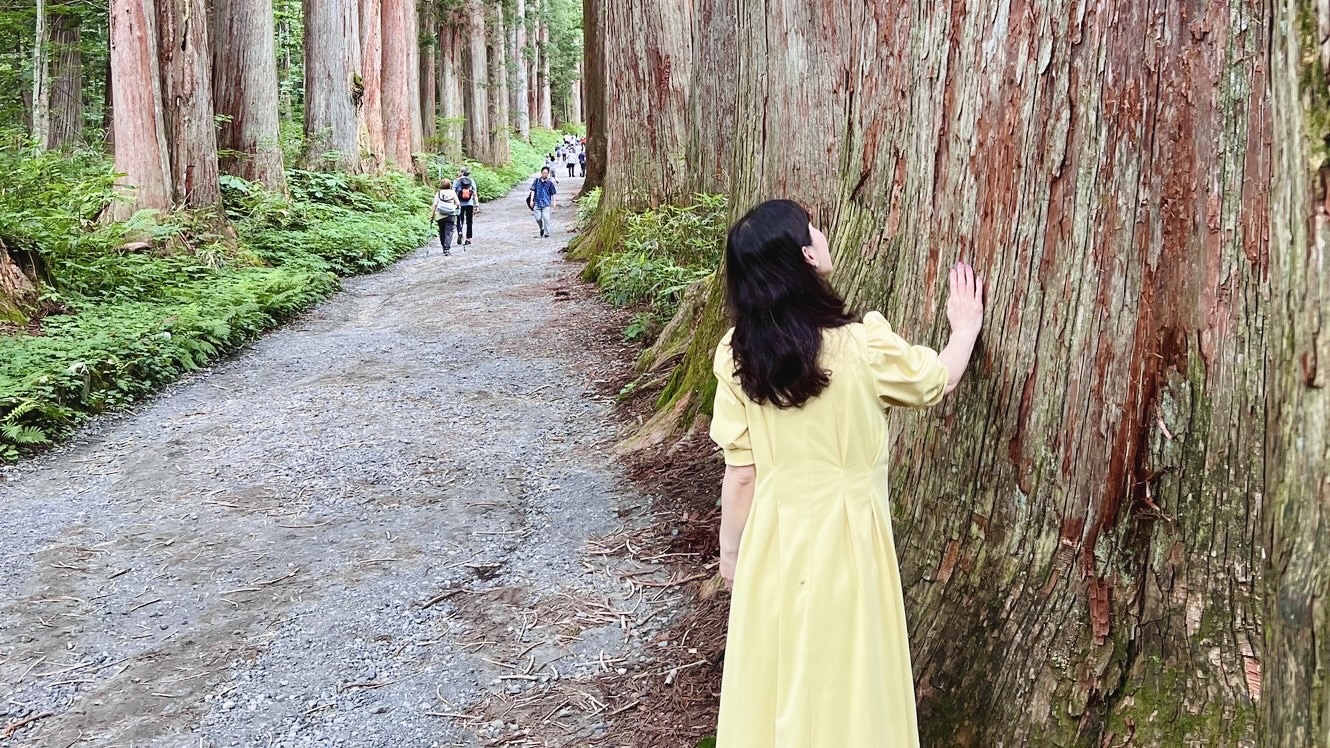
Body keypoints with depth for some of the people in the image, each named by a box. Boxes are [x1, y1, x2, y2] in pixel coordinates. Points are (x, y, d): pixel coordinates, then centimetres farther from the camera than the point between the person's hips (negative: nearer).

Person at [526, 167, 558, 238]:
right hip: (537, 203, 2)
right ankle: (541, 229, 31)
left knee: (546, 218, -10)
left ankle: (546, 233, 1)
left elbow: (553, 193, 6)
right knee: (538, 218, 4)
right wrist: (531, 200, -4)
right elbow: (533, 190, 2)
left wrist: (554, 203, 6)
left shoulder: (550, 182, -1)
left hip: (546, 203, -2)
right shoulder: (537, 180, 2)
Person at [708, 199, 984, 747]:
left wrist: (731, 551, 9)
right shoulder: (863, 344, -18)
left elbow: (740, 474, -5)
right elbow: (937, 380, 3)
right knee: (844, 674, 15)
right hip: (844, 533, -2)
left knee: (773, 670, 18)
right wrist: (967, 326, 22)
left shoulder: (737, 355, -12)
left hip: (773, 534, 2)